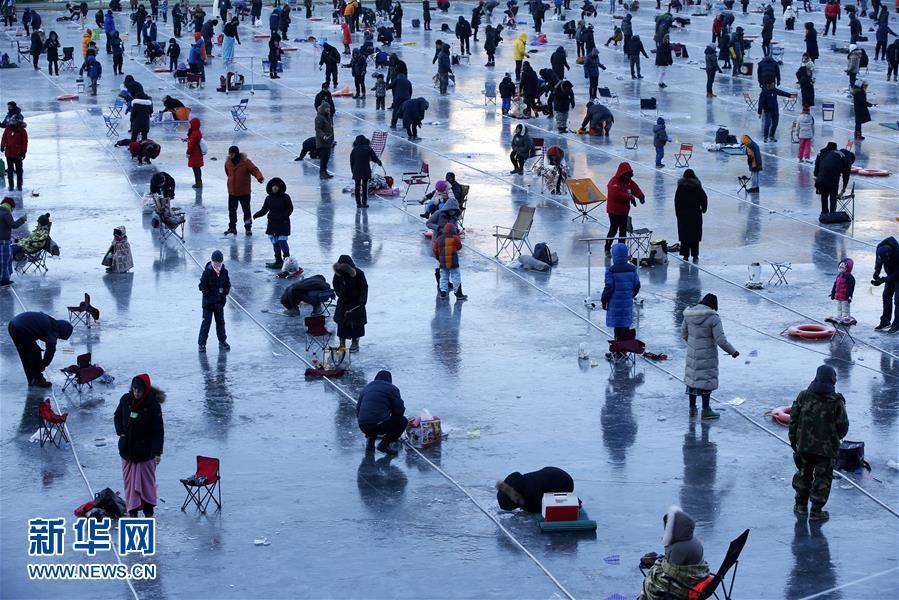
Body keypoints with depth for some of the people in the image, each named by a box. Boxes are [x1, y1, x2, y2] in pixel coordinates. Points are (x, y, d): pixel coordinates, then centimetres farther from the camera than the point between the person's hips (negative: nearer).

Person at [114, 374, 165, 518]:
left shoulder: (153, 405, -16)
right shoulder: (125, 400, -3)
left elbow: (158, 430, -14)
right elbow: (117, 417, 16)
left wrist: (157, 452, -19)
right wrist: (120, 431, 0)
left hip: (145, 450, -4)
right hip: (127, 449, 4)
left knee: (147, 480, 5)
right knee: (130, 479, 7)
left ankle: (148, 510, 18)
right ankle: (132, 510, 14)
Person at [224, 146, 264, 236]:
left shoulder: (245, 162, -15)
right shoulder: (228, 163, -1)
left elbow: (254, 169, -22)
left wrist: (259, 177, -39)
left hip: (244, 192, -4)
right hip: (232, 191, 4)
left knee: (246, 210, -1)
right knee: (232, 210, 10)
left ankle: (248, 228, 10)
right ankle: (232, 227, 23)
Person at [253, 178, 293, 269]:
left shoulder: (285, 197, -7)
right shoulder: (269, 198, 5)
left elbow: (290, 209, -4)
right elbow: (264, 210, 8)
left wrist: (284, 216, -19)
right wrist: (257, 215, -9)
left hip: (283, 223, -5)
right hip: (272, 223, 5)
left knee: (282, 242, -10)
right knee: (275, 243, 9)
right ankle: (278, 261, 19)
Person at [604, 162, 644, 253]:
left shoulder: (629, 181, 7)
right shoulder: (614, 182, -19)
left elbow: (636, 189, 5)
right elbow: (616, 194, -32)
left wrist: (641, 196, -17)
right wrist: (630, 197, -27)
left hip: (624, 210, 8)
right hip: (614, 210, -8)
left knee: (623, 230, 13)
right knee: (613, 229, -4)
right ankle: (607, 248, 7)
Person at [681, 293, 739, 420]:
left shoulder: (689, 314, -4)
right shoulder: (713, 318, -20)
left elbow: (684, 333, 7)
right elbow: (721, 341, -19)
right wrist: (733, 351, -4)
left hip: (693, 352, 5)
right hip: (707, 355, -5)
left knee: (693, 378, 18)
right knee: (707, 380, 7)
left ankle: (692, 408, 26)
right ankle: (706, 411, 14)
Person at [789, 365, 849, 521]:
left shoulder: (804, 396, -5)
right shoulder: (836, 401, -13)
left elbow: (794, 419, 0)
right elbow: (843, 427, -8)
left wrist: (793, 441, 12)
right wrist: (836, 437, 15)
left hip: (804, 445, 3)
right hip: (827, 448, -3)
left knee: (804, 474, 20)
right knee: (822, 478, 8)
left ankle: (801, 505, 30)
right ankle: (816, 511, 9)